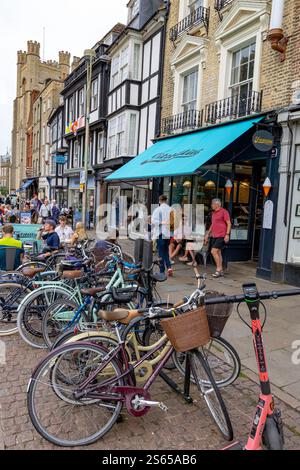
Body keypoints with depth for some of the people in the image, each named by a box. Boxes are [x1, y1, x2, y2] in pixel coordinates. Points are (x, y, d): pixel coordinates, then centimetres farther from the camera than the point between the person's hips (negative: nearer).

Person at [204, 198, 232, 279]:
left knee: (213, 251, -15)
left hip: (221, 236, -9)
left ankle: (218, 269, -5)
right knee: (218, 253, 11)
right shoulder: (213, 213, 17)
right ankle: (220, 271, 18)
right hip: (214, 236, 9)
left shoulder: (224, 212, -8)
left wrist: (227, 235, -18)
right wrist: (208, 234, 22)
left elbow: (229, 224, -11)